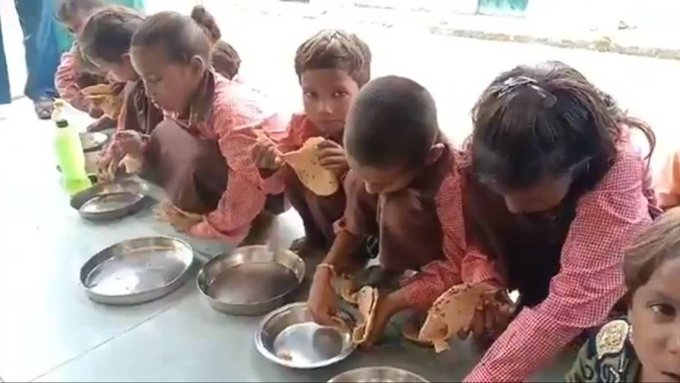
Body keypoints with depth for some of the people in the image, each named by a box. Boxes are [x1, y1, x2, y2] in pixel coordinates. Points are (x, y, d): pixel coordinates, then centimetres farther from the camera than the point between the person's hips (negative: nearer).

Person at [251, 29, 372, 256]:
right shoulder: (302, 126, -14)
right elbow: (276, 186, -5)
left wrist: (351, 168, -49)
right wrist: (271, 165, -29)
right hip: (322, 205, 6)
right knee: (291, 172, -14)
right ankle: (316, 236, 10)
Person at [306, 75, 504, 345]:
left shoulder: (452, 183, -40)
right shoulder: (382, 162, -21)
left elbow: (457, 269, -32)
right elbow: (355, 221, -9)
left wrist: (391, 303, -32)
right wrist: (324, 273, -20)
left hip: (455, 261, -7)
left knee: (399, 210, -33)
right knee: (355, 183, -12)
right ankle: (390, 271, 2)